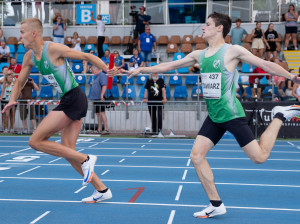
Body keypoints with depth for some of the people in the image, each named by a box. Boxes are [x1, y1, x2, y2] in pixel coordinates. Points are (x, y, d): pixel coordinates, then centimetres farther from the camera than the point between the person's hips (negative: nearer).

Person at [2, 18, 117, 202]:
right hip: (68, 102, 9)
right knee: (67, 151, 9)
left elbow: (87, 56, -11)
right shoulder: (29, 57, 10)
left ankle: (85, 159, -5)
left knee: (36, 141, -8)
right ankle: (102, 190, 14)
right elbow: (20, 82, 20)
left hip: (74, 100, -9)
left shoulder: (54, 49, -13)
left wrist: (108, 69, -22)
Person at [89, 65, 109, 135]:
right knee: (98, 114, 10)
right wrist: (93, 98, 25)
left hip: (100, 98, -10)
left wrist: (102, 95, -28)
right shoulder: (97, 76, 23)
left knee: (102, 113, -13)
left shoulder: (102, 75, -8)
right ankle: (99, 129, 15)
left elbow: (104, 85, -20)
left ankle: (106, 129, -14)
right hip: (96, 98, 10)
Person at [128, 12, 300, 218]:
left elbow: (266, 65, -5)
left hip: (232, 114, -6)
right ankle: (216, 205, 8)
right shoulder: (199, 55, 10)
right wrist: (142, 69, 13)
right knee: (197, 155, -3)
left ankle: (279, 117, 18)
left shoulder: (232, 51, -8)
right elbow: (169, 66, 15)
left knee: (259, 157, -6)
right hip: (213, 117, 6)